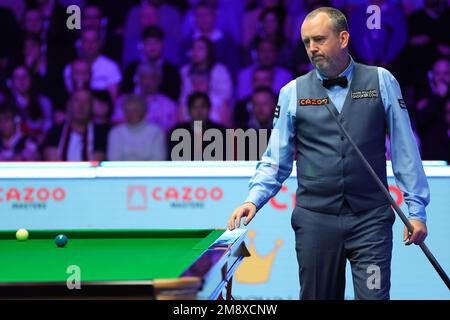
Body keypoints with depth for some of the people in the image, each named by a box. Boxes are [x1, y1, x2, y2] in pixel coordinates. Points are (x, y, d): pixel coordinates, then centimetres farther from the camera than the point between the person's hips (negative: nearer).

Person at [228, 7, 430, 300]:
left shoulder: (382, 82, 4)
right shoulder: (293, 93, 6)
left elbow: (405, 151, 5)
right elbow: (276, 160, 7)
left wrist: (417, 209, 1)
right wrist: (254, 200, -9)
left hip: (371, 220, -1)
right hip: (315, 219, 1)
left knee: (374, 296, -10)